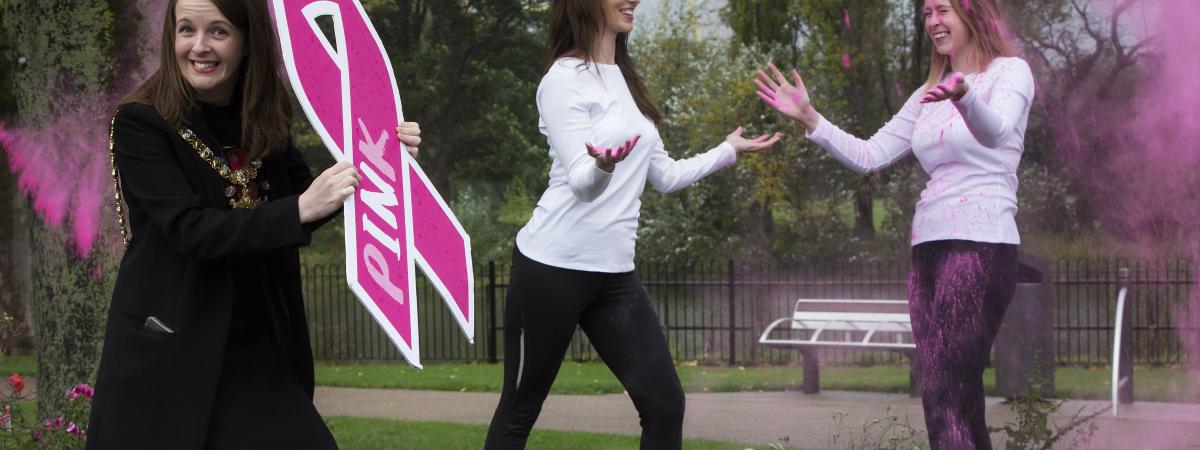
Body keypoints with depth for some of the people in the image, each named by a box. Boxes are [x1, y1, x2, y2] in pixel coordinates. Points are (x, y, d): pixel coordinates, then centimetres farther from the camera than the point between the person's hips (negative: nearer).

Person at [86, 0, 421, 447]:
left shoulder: (262, 121, 4)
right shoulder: (140, 124, -12)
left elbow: (306, 195, 15)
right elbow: (190, 229, -22)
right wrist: (300, 209, -34)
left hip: (258, 355, 5)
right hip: (166, 359, -4)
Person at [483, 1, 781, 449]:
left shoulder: (624, 81, 14)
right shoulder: (565, 78, -8)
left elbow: (666, 176, 22)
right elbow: (580, 180, -16)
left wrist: (729, 150, 29)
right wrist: (603, 164, -38)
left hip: (614, 272, 7)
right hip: (553, 267, -7)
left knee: (664, 403, -2)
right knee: (519, 410, 3)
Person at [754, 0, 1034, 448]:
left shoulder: (1010, 72, -2)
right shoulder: (928, 94, 18)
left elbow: (995, 132, -24)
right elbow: (868, 156, 14)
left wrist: (964, 95, -46)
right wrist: (809, 117, 2)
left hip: (981, 244, -7)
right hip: (929, 246, 7)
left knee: (943, 394, -16)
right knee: (960, 396, 5)